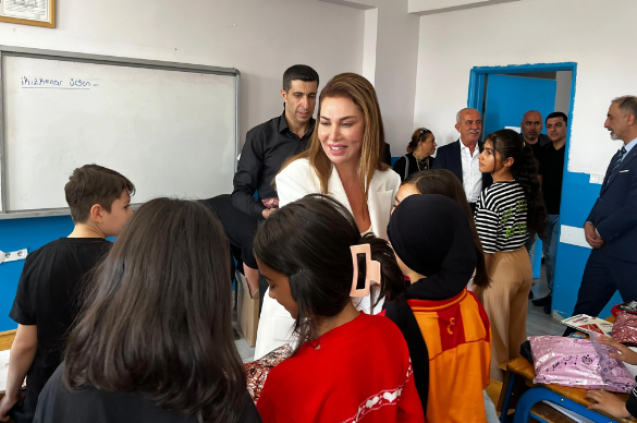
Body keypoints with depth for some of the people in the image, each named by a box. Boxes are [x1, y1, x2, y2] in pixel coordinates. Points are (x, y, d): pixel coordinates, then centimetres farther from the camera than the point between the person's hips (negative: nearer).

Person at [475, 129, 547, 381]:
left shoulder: (490, 195, -22)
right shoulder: (524, 189, 1)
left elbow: (485, 249, -20)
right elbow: (522, 231, 10)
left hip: (499, 267, -8)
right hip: (522, 262, 8)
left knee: (493, 335, 10)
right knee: (516, 332, 23)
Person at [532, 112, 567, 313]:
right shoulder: (544, 151, 8)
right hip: (546, 212, 6)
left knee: (555, 256, -7)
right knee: (548, 255, 12)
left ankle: (557, 297, 7)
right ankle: (551, 293, 23)